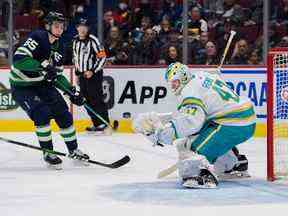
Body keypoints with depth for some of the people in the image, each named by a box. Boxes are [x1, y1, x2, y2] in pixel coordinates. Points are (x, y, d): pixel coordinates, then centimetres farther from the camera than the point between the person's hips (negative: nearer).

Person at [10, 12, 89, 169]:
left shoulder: (57, 47, 5)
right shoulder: (37, 38, -21)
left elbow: (57, 76, 12)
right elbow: (19, 59, -33)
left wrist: (72, 92, 2)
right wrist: (43, 66, -40)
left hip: (42, 85, 8)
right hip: (21, 87, -8)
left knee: (63, 113, 4)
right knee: (42, 113, -24)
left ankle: (73, 150, 21)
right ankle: (48, 153, -9)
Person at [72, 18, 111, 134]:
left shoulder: (93, 40, -13)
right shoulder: (76, 40, 10)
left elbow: (102, 57, -15)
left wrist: (92, 71, -19)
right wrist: (77, 73, 20)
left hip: (94, 74, -7)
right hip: (82, 75, 8)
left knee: (96, 99, -11)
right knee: (87, 100, 8)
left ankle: (104, 124, -7)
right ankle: (97, 124, 16)